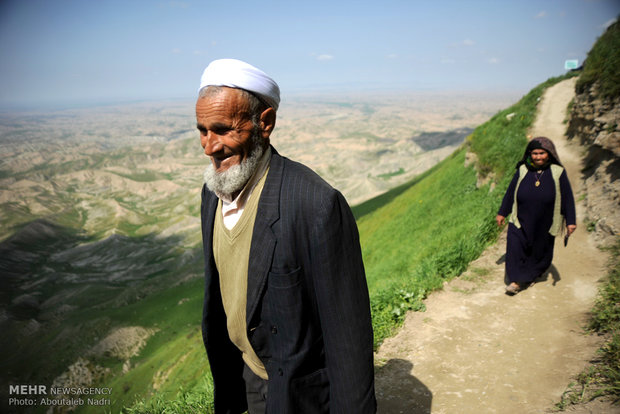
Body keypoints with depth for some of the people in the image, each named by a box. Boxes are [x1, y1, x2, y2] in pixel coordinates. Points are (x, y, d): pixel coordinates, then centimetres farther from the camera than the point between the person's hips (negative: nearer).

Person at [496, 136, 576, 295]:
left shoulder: (558, 172, -7)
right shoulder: (523, 170, -4)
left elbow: (567, 198, -3)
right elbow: (510, 192, 5)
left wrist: (570, 221, -5)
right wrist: (502, 213, 8)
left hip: (544, 225, 0)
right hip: (521, 221, 0)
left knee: (540, 251, 15)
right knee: (515, 248, -10)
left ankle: (532, 274, 41)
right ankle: (518, 280, 4)